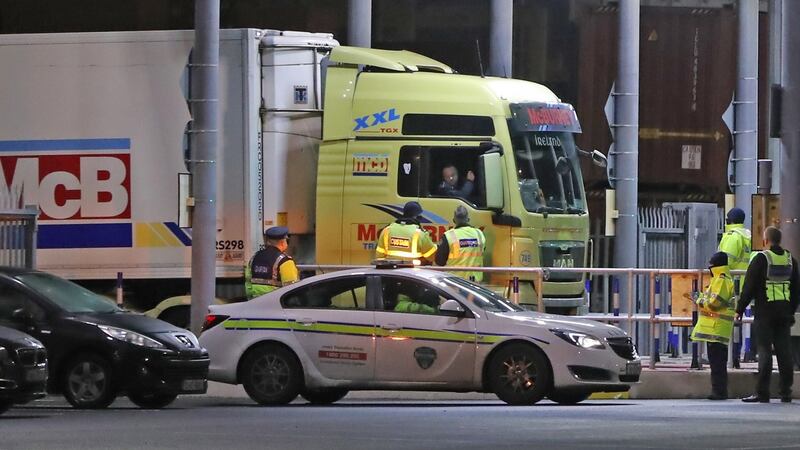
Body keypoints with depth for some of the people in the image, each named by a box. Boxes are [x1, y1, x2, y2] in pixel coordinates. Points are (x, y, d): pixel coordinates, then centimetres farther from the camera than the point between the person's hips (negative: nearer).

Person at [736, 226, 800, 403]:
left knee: (765, 350, -5)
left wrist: (740, 309, -2)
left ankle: (762, 393, -6)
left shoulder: (761, 259, -8)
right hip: (784, 312, 5)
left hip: (765, 311, -5)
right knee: (784, 351, 6)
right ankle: (786, 393, 7)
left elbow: (749, 287, -10)